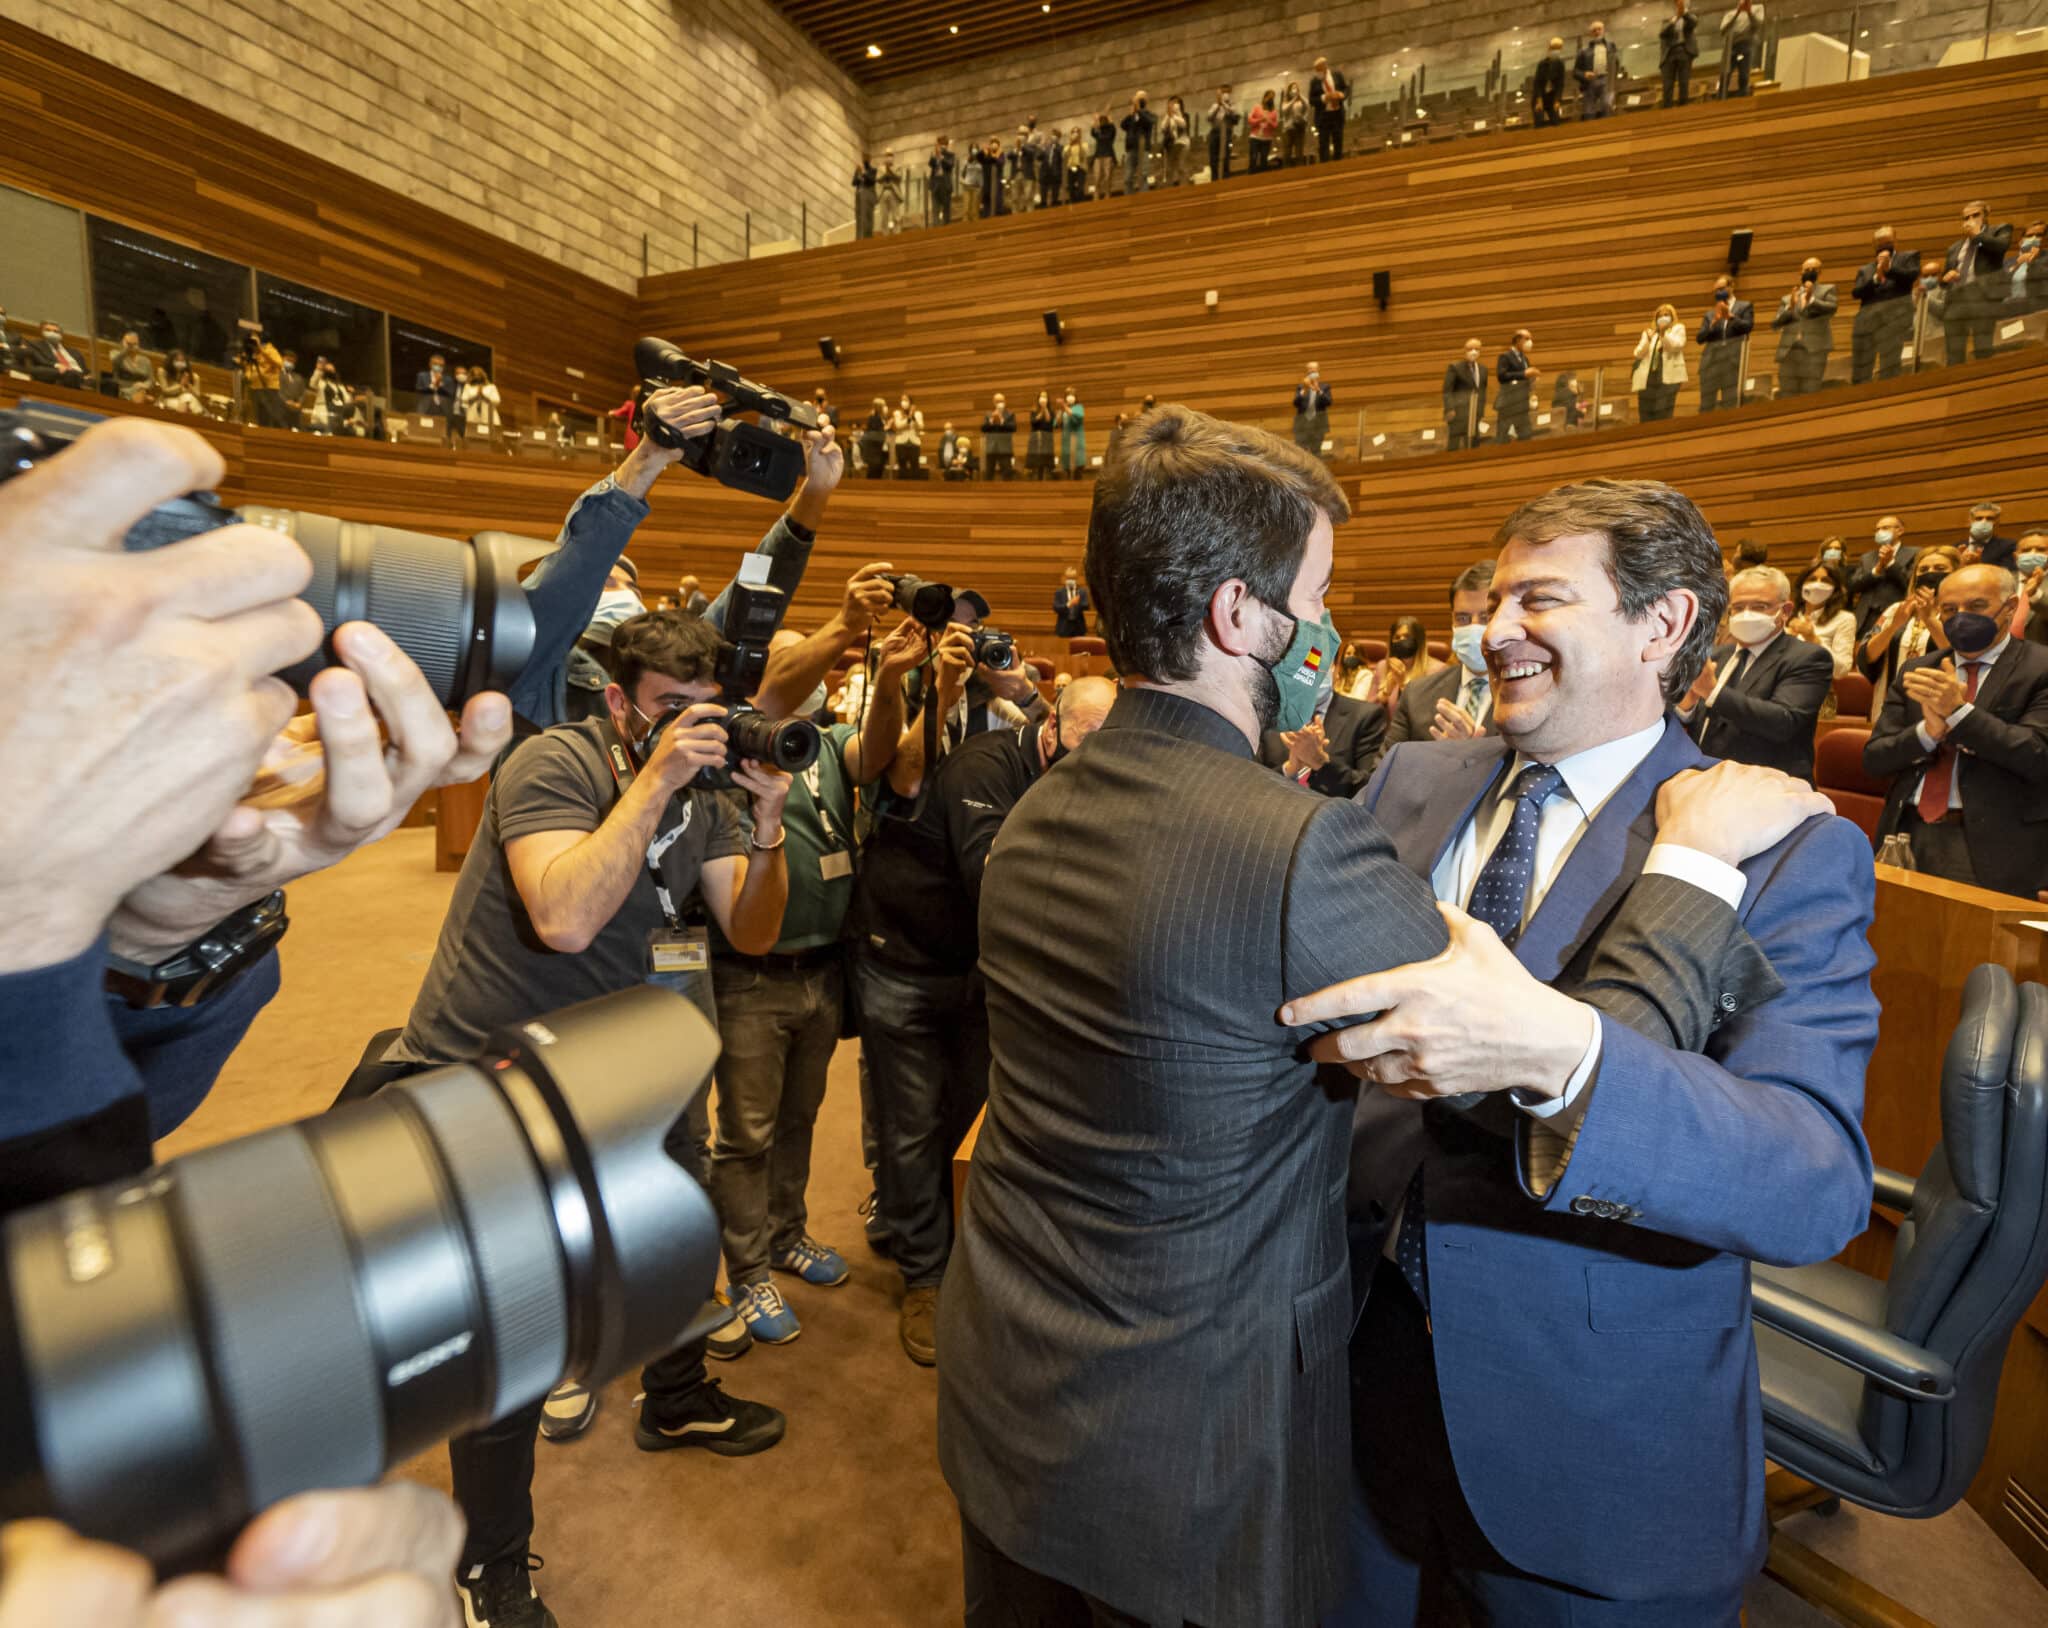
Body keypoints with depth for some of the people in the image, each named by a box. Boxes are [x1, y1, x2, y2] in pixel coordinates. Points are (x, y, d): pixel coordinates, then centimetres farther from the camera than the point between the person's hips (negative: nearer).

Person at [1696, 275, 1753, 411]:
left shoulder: (1744, 306, 14)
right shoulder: (1710, 314, 20)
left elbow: (1747, 326, 0)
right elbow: (1699, 338, 8)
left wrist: (1730, 316, -7)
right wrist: (1714, 322, -5)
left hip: (1733, 359, -2)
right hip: (1711, 360, 2)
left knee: (1732, 403, -11)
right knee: (1707, 405, -3)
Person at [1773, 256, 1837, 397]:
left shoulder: (1827, 290, 15)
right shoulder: (1787, 298, 20)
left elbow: (1832, 308, -3)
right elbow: (1775, 323, 9)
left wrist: (1811, 300, -12)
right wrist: (1790, 307, -5)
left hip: (1814, 350, -2)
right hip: (1788, 351, 2)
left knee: (1809, 397, -9)